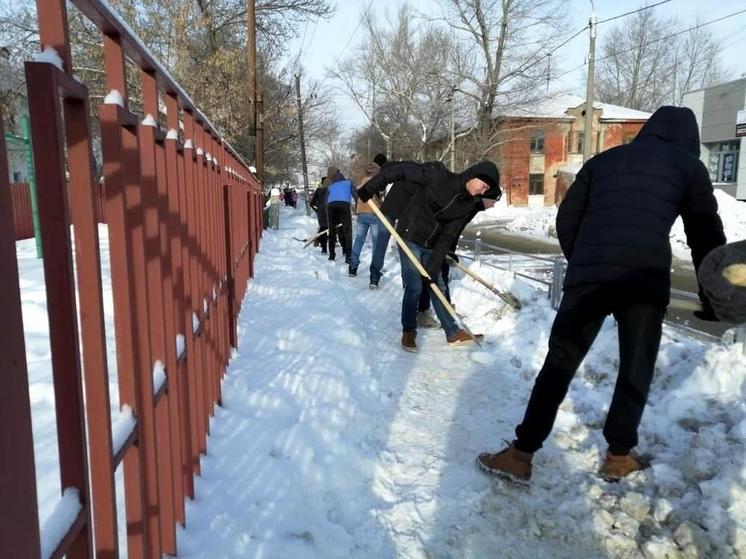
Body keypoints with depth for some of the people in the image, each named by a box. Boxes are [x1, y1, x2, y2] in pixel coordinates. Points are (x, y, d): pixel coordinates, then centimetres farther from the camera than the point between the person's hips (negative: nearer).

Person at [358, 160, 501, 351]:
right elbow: (402, 170, -18)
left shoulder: (469, 205, -6)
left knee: (438, 287, 12)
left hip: (431, 246, 6)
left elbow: (448, 237, -9)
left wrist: (434, 267, -15)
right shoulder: (439, 176, -21)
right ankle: (408, 331, 11)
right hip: (410, 237, -6)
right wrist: (369, 188, -20)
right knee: (414, 287, -8)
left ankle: (453, 333, 24)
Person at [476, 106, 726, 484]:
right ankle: (619, 456, 23)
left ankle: (521, 455, 6)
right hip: (645, 279, -2)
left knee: (559, 362, 6)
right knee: (636, 369, 15)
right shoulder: (688, 165, 16)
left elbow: (566, 219, 17)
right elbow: (706, 234, 13)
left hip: (588, 275, 2)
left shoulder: (604, 160, 23)